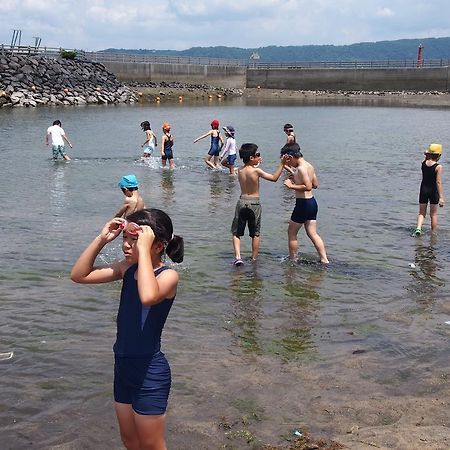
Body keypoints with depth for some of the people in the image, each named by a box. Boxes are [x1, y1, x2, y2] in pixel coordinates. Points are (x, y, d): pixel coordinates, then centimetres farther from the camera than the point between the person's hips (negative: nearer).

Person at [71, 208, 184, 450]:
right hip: (123, 366, 7)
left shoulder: (168, 275, -20)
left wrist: (143, 249, -36)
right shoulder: (127, 268, 1)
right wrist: (101, 239, -10)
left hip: (149, 372, -7)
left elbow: (148, 296, -43)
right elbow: (79, 275, 0)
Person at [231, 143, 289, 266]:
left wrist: (256, 164, 26)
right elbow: (274, 178, -6)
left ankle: (238, 256, -9)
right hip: (255, 203, -3)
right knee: (255, 234, 13)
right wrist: (281, 163, -4)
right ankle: (254, 258, 18)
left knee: (236, 233, 9)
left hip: (242, 202, 3)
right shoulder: (256, 171, -12)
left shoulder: (240, 170, 0)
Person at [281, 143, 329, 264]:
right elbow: (315, 185, 19)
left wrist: (292, 186, -18)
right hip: (312, 202, 9)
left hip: (303, 203, -9)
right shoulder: (309, 166, 10)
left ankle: (293, 260, 15)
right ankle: (324, 259, 8)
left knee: (291, 232, 7)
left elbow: (308, 187, -27)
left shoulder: (301, 168, -18)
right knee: (313, 234, 11)